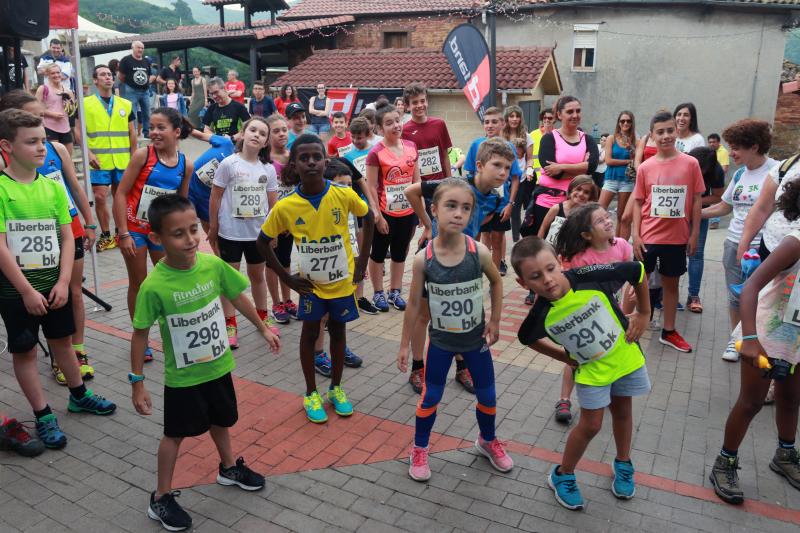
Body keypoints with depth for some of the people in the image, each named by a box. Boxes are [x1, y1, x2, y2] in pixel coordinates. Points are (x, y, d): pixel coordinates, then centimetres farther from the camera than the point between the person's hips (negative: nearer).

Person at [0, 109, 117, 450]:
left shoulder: (53, 187, 1)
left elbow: (67, 238, 2)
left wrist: (62, 282, -7)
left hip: (54, 284, 4)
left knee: (62, 341, 19)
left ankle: (79, 395, 37)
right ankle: (43, 416, 20)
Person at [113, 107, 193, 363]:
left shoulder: (185, 164, -5)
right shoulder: (143, 155, -14)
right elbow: (121, 193, -13)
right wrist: (124, 233, -16)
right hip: (135, 229, -3)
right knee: (138, 283, 7)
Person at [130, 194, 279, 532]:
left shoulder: (213, 265, -15)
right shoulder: (154, 286, -26)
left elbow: (238, 297, 2)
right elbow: (140, 335, -15)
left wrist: (263, 329, 11)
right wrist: (137, 383, -11)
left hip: (219, 366, 4)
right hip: (182, 377, -4)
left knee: (220, 420, 26)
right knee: (175, 433, 13)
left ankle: (229, 467, 51)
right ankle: (161, 498, 32)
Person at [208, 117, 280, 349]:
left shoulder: (268, 168, 0)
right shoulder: (229, 163, -11)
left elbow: (273, 201, 7)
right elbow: (215, 197, -6)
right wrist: (213, 227, -4)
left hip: (258, 232, 4)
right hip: (230, 232, -3)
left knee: (257, 275, 19)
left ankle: (262, 316, 35)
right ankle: (230, 324, 17)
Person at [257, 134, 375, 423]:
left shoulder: (344, 195, -18)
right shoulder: (285, 207, -18)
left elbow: (368, 219, 0)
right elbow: (263, 242, -4)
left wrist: (362, 262, -3)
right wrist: (287, 278, -6)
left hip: (342, 280, 1)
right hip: (311, 282, 0)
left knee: (338, 332, 15)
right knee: (310, 333, 12)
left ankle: (336, 388, 34)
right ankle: (311, 393, 30)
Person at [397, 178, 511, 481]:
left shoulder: (479, 252, -19)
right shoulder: (423, 259, -20)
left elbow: (496, 283, 2)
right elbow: (414, 303, -8)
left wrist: (495, 321, 2)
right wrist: (404, 345, -3)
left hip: (475, 338, 1)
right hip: (441, 340, -1)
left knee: (487, 396, 17)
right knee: (430, 398, 12)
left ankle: (487, 441, 45)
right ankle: (419, 450, 36)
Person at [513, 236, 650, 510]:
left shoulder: (591, 277, -32)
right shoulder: (540, 316, -27)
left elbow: (637, 271, -14)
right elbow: (528, 338, -3)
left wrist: (643, 314, -7)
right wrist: (565, 357, 0)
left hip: (625, 354, 1)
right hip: (590, 369, -1)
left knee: (622, 411, 19)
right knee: (590, 425, 4)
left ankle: (623, 464, 45)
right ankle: (563, 475, 27)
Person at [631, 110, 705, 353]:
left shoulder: (690, 163, -4)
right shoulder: (645, 167, -3)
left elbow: (696, 200, 1)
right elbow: (638, 202, 1)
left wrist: (694, 234, 0)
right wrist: (635, 235, -5)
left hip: (677, 237, 1)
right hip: (648, 237, -1)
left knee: (671, 283, 14)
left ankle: (669, 331, 28)